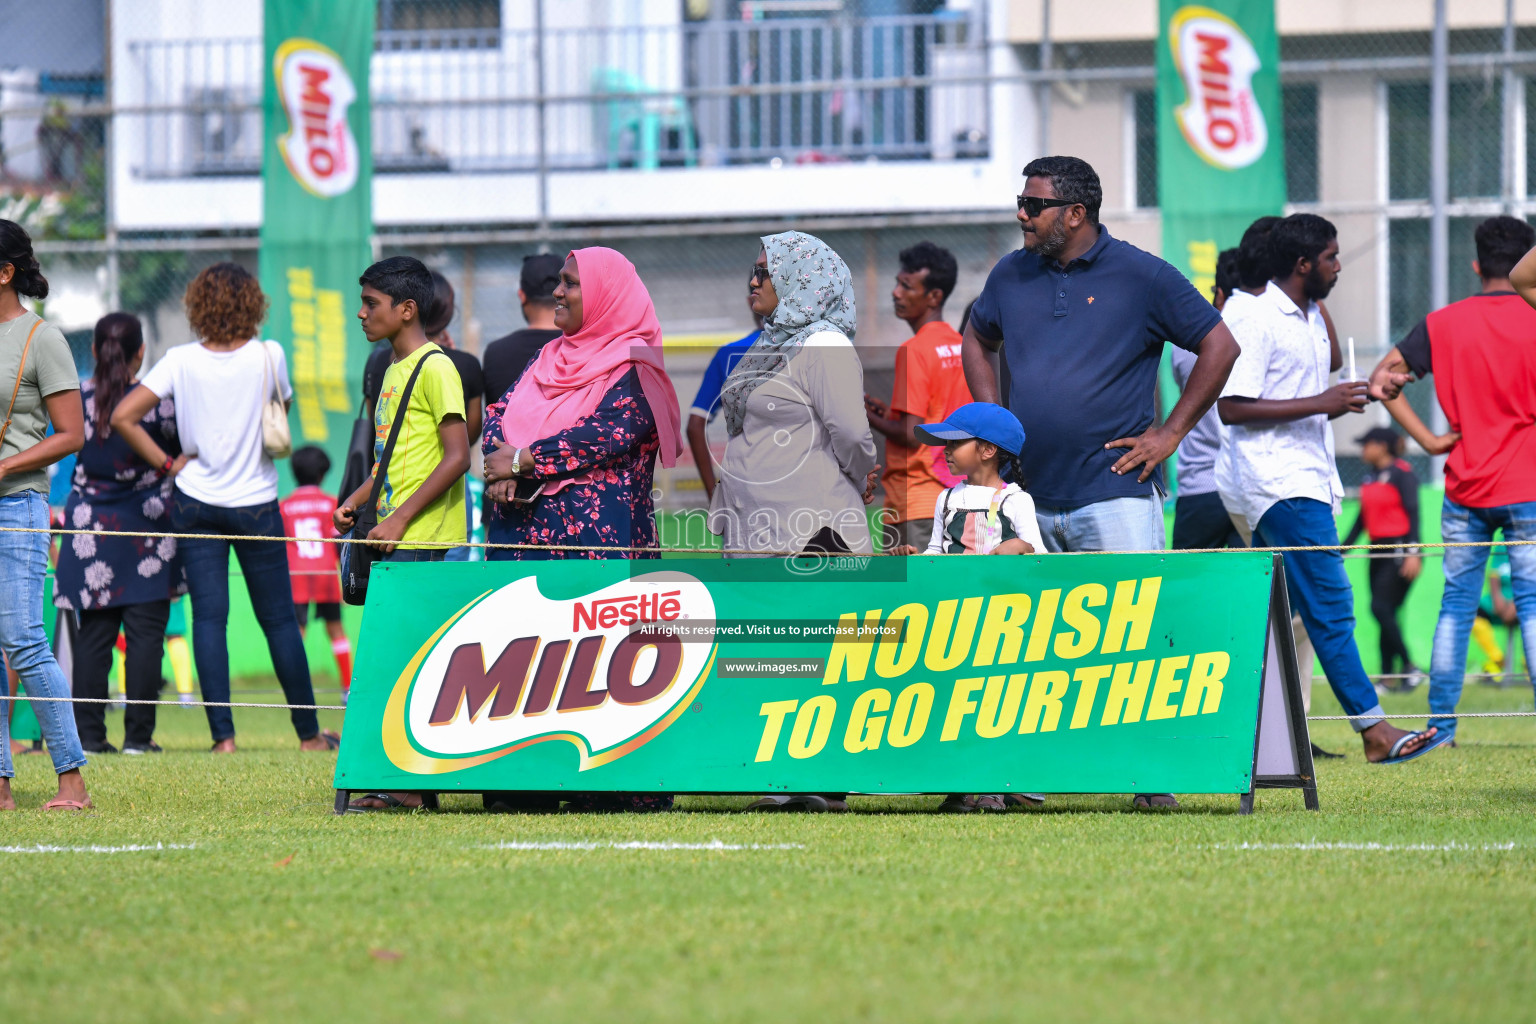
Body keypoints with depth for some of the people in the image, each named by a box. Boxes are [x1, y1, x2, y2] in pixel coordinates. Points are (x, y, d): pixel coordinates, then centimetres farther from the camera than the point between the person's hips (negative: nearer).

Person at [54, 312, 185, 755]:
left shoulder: (76, 398, -2)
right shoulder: (156, 399, -8)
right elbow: (184, 451, 0)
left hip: (91, 527, 2)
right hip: (146, 526, -2)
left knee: (93, 634, 5)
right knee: (145, 631, 0)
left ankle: (90, 733, 2)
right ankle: (138, 735, -3)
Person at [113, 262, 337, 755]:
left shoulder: (180, 362, -7)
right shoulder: (269, 357, -9)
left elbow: (123, 417, -9)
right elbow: (283, 408, 9)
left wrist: (166, 463, -1)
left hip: (195, 501, 1)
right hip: (255, 503, -1)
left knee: (208, 616, 1)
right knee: (278, 619, 8)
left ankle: (223, 734, -6)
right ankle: (309, 733, 15)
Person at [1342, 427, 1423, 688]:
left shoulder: (1401, 474, -8)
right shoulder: (1372, 478, 15)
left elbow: (1413, 512, -14)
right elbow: (1362, 518, 22)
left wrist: (1413, 552, -22)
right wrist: (1342, 548, 19)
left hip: (1399, 550, -8)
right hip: (1378, 552, 8)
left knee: (1381, 608, -15)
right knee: (1384, 614, 5)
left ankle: (1409, 667, -8)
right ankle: (1388, 675, 6)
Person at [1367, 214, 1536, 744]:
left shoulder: (1443, 324, 3)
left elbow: (1381, 380, 2)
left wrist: (1429, 440, 3)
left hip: (1464, 488, 3)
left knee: (1456, 604, 9)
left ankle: (1440, 721, 11)